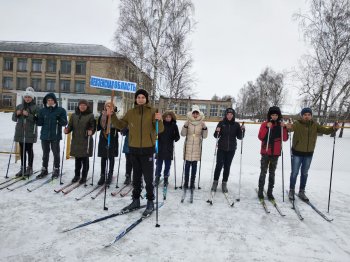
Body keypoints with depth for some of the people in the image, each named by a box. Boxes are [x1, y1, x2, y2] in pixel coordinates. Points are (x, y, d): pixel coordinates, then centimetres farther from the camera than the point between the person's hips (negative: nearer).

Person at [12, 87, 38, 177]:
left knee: (29, 149, -2)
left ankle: (30, 168, 9)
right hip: (20, 132, 5)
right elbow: (14, 118, 14)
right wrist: (16, 114, -6)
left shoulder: (35, 107, -2)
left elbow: (37, 120, -11)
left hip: (30, 132, -5)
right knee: (22, 150, 9)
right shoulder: (19, 106, 12)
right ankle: (23, 168, 17)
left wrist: (28, 115, -22)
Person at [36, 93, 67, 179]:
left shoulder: (61, 110, -3)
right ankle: (44, 170, 25)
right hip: (44, 135, 3)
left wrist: (59, 120, -25)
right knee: (45, 153, 13)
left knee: (56, 153, 7)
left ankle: (56, 170, 20)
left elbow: (65, 123, -6)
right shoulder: (42, 110, 7)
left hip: (55, 136, -3)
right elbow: (39, 123, 7)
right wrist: (38, 119, -13)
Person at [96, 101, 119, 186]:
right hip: (103, 138, 3)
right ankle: (102, 176, 17)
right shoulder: (102, 115, 6)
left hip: (113, 138, -2)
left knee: (111, 157, 6)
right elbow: (98, 127, 7)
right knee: (103, 157, 8)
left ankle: (110, 175, 17)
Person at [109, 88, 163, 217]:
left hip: (147, 149, -4)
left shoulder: (152, 111, -5)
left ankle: (150, 203, 15)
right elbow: (121, 125, 14)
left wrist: (159, 120, -30)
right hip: (134, 149, 4)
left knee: (148, 177, 2)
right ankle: (136, 200, 29)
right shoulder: (130, 112, 6)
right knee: (136, 177, 16)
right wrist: (112, 116, 2)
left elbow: (160, 129, -10)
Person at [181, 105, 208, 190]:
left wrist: (205, 128, -11)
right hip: (188, 146, -1)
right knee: (187, 164, 4)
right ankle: (186, 182, 14)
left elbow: (204, 136, 5)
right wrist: (185, 126, -15)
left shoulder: (202, 123, 3)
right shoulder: (188, 122, 0)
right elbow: (183, 134, -1)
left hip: (197, 147, 1)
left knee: (194, 165, 6)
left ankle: (192, 183, 15)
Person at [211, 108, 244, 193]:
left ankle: (224, 183, 21)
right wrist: (217, 132, -21)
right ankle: (215, 182, 15)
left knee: (227, 166, 8)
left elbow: (239, 137, 1)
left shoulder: (236, 124, 0)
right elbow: (216, 136, 0)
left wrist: (242, 130, -15)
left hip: (231, 149, 2)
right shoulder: (221, 123, -3)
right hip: (221, 148, -1)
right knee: (219, 165, -3)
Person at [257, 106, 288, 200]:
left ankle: (270, 192, 16)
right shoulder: (265, 124, -1)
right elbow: (260, 137, -9)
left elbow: (285, 139, 0)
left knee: (272, 173, 9)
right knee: (263, 172, 1)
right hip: (265, 152, -2)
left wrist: (284, 128, -12)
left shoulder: (281, 125, 6)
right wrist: (267, 128, -19)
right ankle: (260, 191, 10)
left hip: (276, 153, 3)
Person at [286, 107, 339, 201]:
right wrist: (289, 127, -56)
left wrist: (334, 128, -22)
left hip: (309, 153, 4)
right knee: (295, 173, 5)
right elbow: (292, 127, -32)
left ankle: (301, 192, 29)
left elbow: (325, 131, -2)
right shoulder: (297, 123, -13)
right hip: (297, 153, -4)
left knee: (304, 173, 15)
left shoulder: (315, 125, -1)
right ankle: (291, 191, 21)